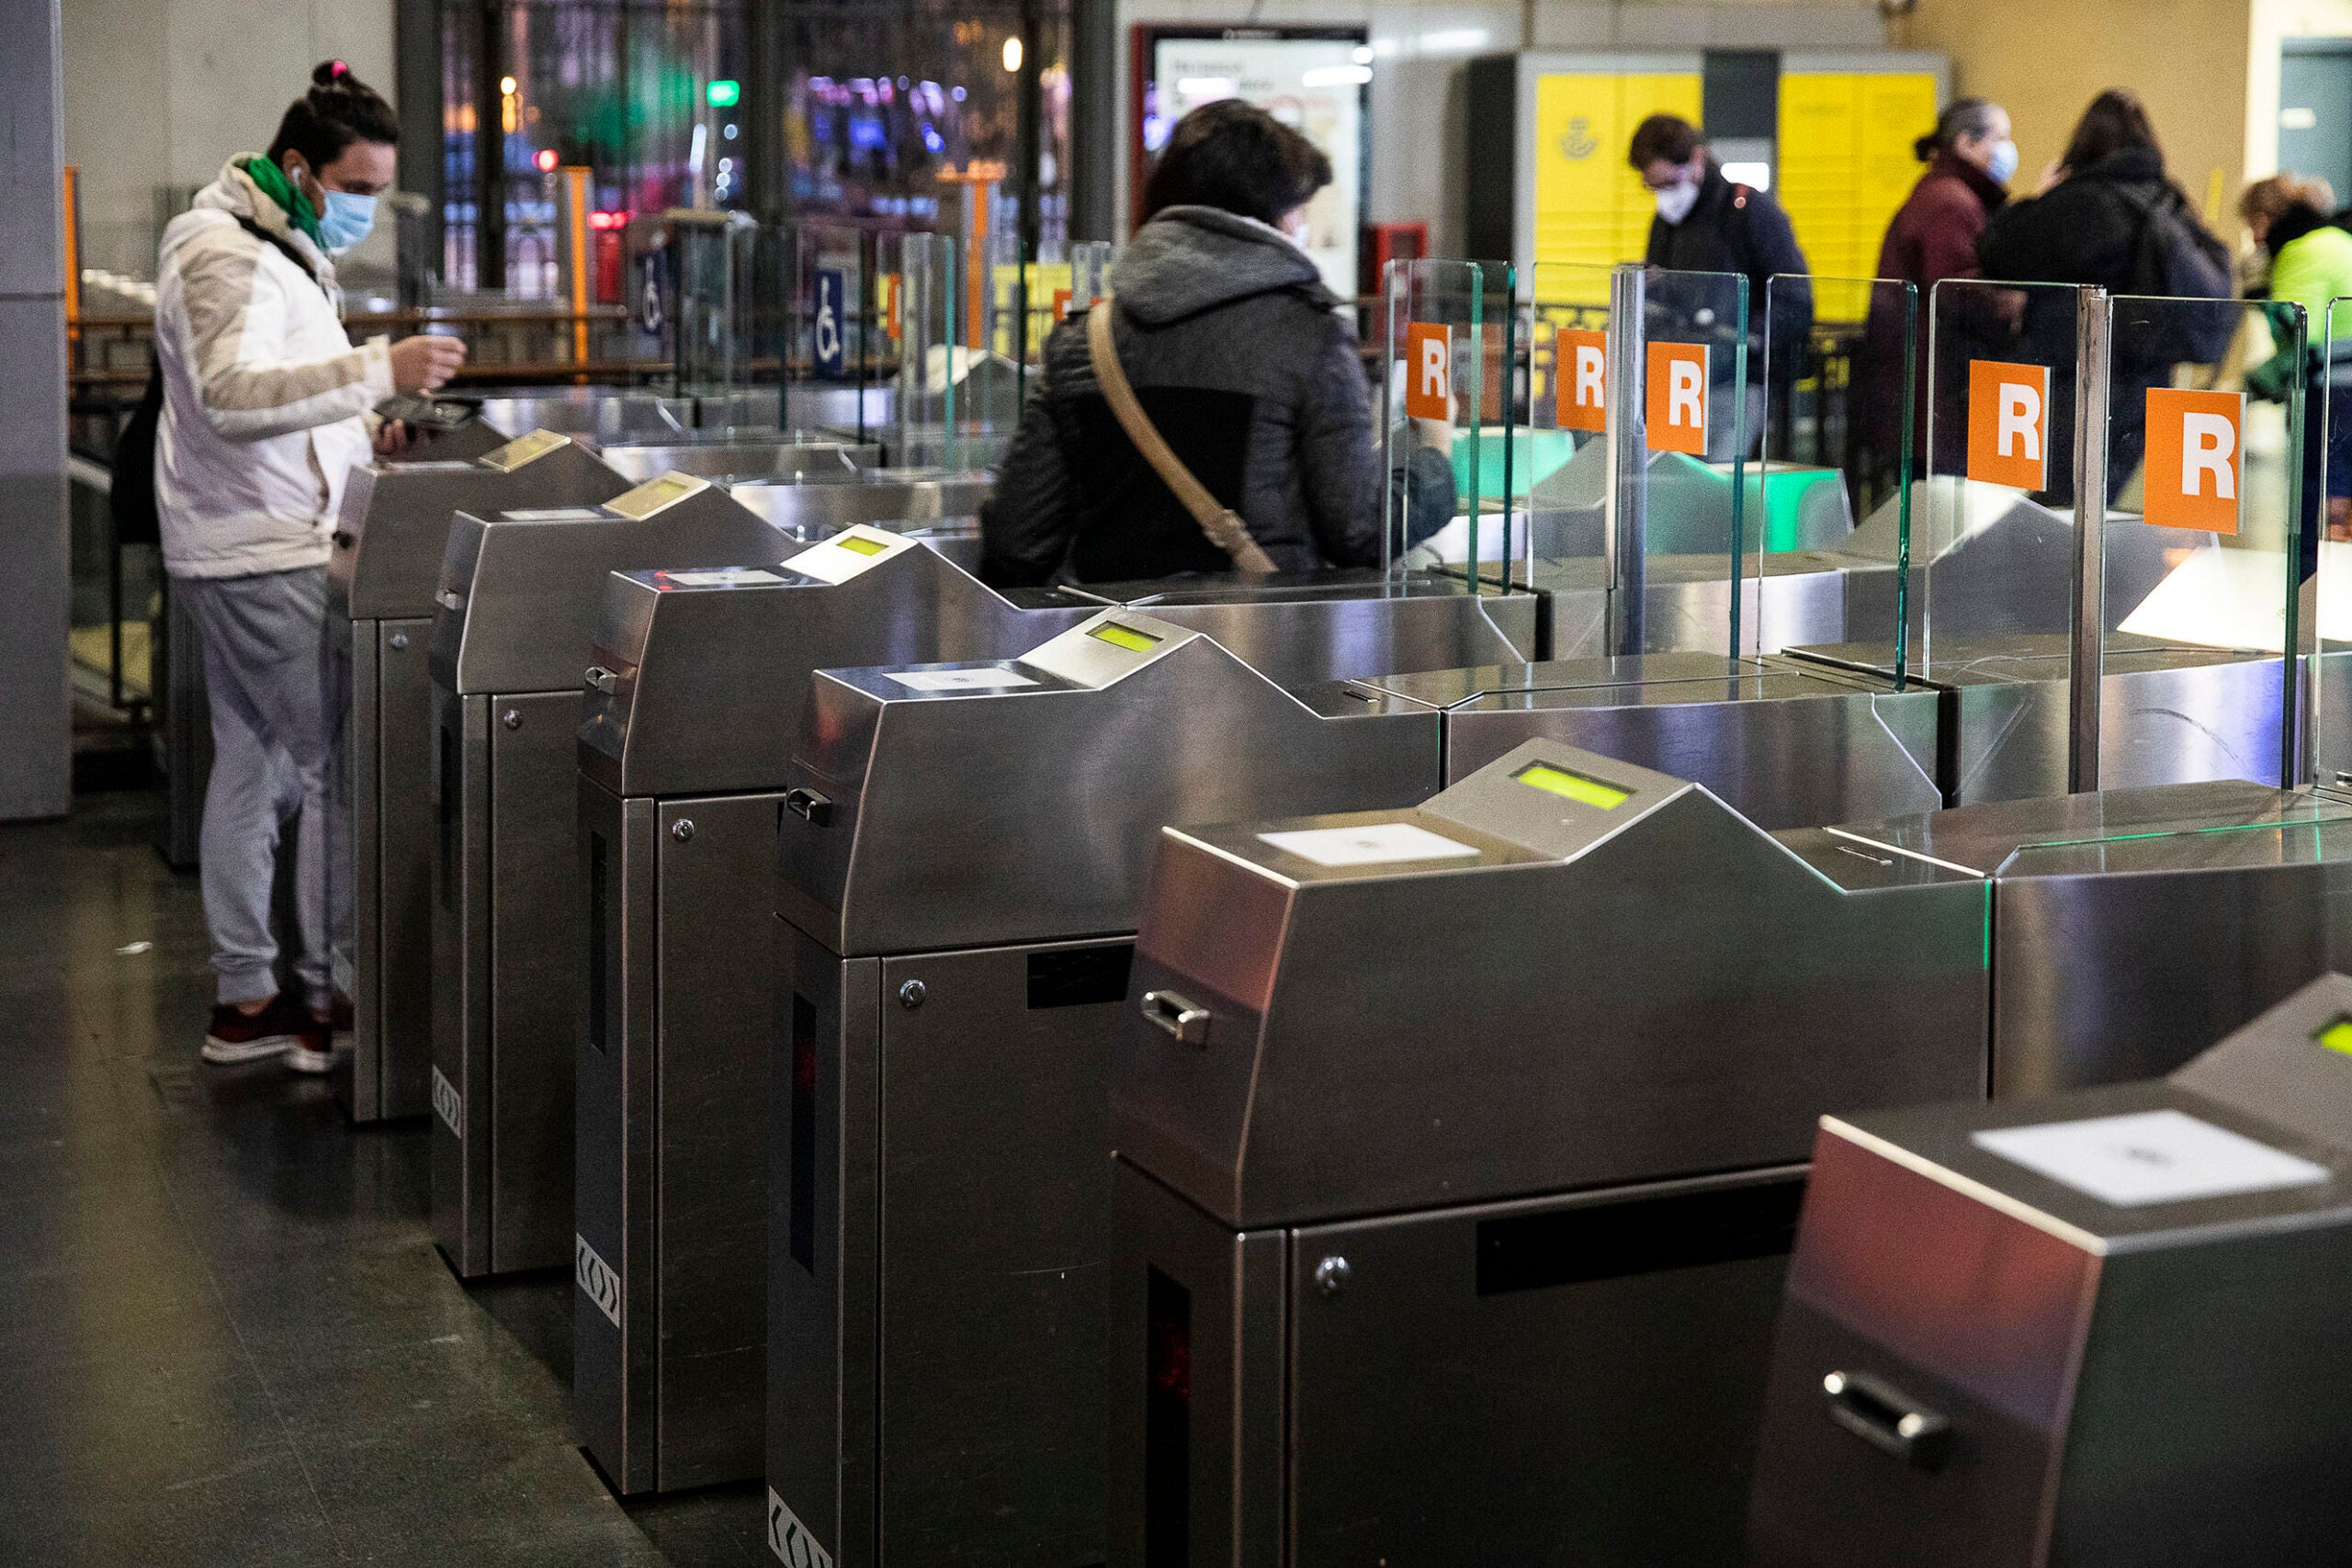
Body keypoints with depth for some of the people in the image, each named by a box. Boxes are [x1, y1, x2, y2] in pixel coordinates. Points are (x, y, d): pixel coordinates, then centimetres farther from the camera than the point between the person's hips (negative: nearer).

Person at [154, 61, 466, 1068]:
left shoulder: (279, 250, 19)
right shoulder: (228, 255, -15)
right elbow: (233, 398, -30)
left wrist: (363, 437, 10)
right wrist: (379, 370, -36)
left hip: (248, 555, 11)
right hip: (266, 559, -11)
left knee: (252, 768, 11)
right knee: (339, 768, -8)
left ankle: (246, 1002, 17)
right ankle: (328, 1005, -2)